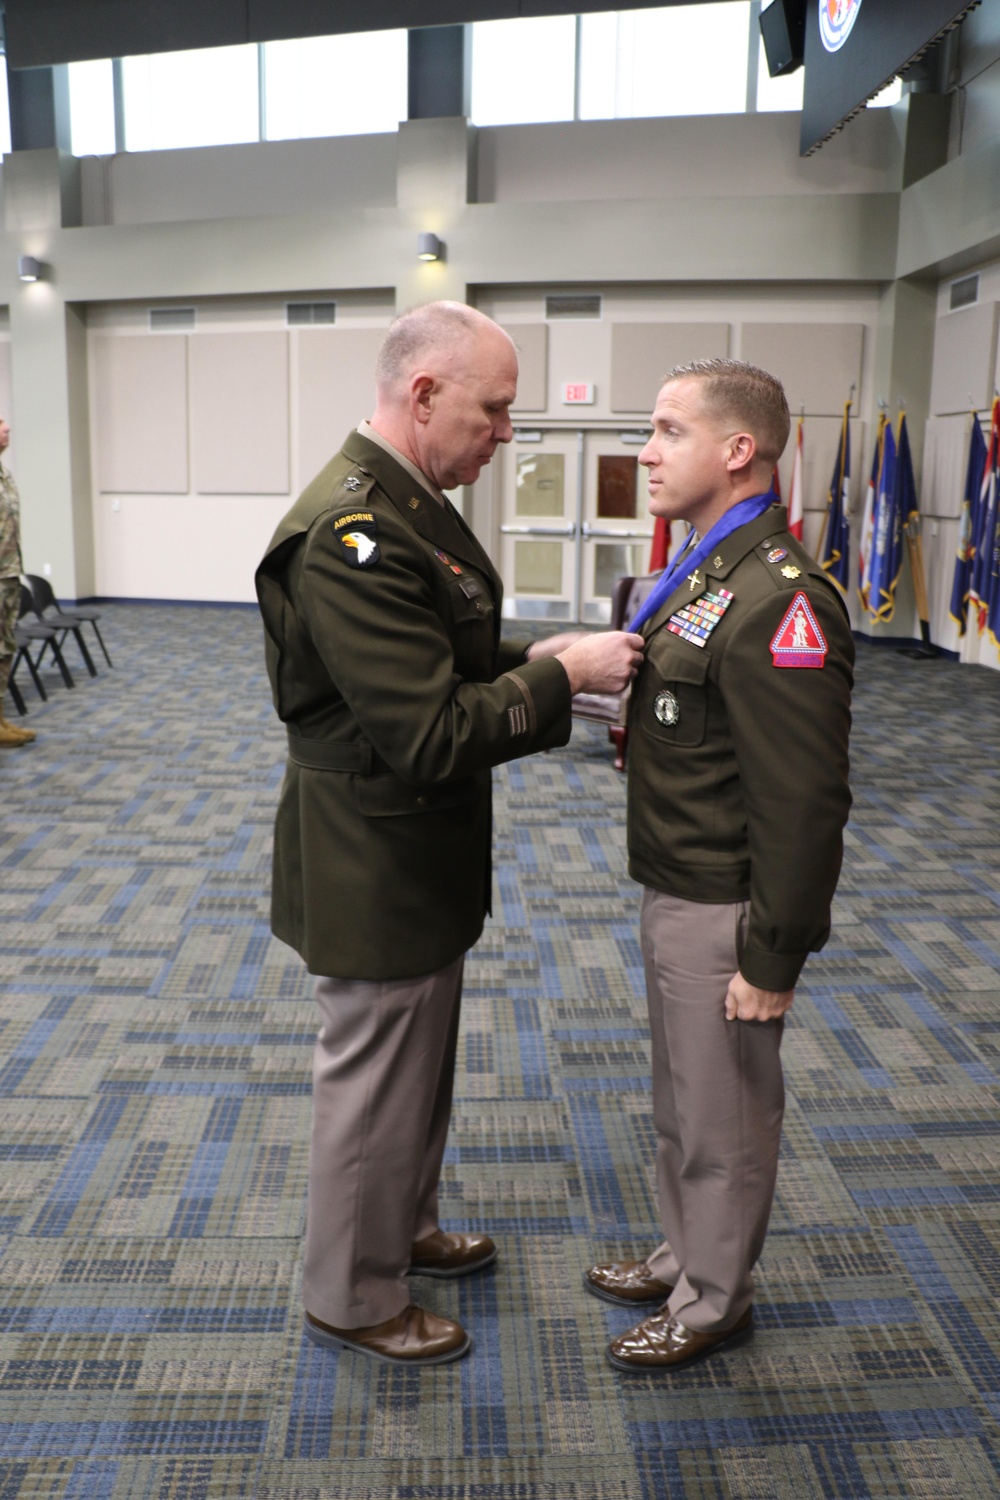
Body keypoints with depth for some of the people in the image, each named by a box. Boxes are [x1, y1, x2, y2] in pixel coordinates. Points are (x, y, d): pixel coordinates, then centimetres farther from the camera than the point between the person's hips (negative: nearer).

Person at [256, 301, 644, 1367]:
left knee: (419, 1065, 26)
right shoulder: (351, 535, -28)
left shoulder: (406, 504, 7)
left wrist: (536, 659, 2)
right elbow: (431, 735, -30)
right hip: (373, 870, -10)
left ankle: (403, 1228, 48)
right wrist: (560, 676, -19)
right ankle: (352, 1300, 32)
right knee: (374, 1083, 9)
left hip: (420, 859, 10)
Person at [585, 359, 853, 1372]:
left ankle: (714, 1302, 31)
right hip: (672, 893, 9)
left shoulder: (778, 601, -24)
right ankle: (683, 1258, 44)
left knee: (723, 1117, 10)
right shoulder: (703, 572, 8)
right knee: (679, 1100, 24)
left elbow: (804, 804, -25)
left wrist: (772, 959, -21)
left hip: (724, 913, -9)